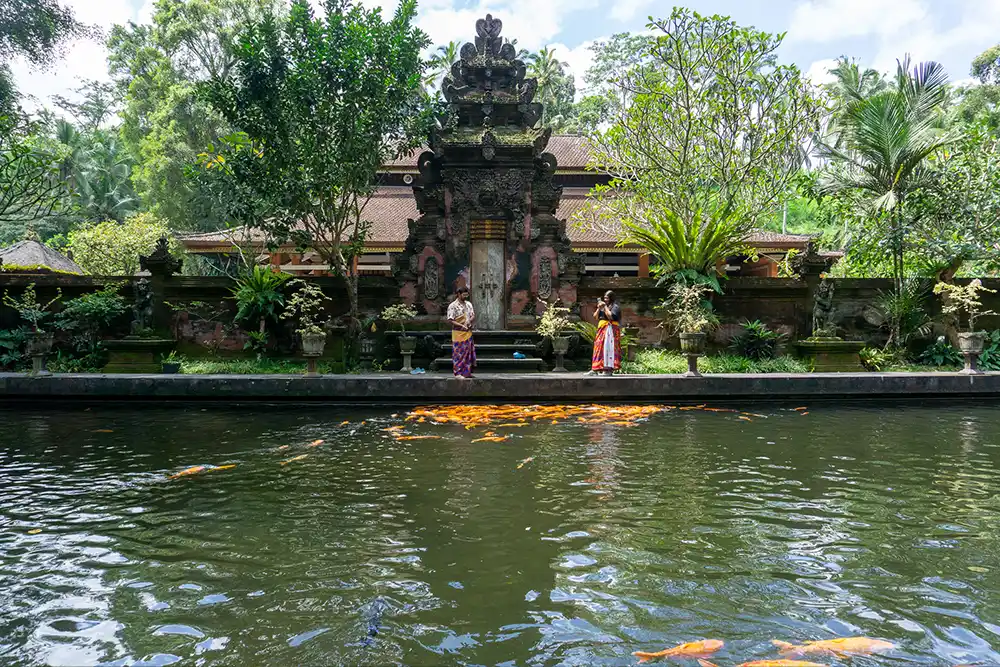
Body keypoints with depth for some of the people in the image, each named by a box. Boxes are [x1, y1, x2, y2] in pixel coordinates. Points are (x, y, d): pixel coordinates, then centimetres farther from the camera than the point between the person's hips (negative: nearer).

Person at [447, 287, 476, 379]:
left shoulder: (468, 304, 11)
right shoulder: (453, 306, -9)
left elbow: (473, 316, 12)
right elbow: (450, 320, -13)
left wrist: (469, 321, -10)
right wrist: (461, 326, -21)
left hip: (468, 333, 7)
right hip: (458, 333, -6)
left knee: (469, 352, 9)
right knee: (459, 354, -4)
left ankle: (467, 372, 18)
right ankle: (458, 373, 2)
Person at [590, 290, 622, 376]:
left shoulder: (615, 307, -2)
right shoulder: (603, 307, 20)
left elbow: (611, 316, -18)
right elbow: (595, 317, 13)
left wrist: (605, 307, -11)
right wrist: (599, 308, -1)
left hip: (611, 329, -7)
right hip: (602, 329, 7)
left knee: (609, 348, -12)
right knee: (599, 347, 4)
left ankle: (609, 369, -11)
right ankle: (595, 369, 6)